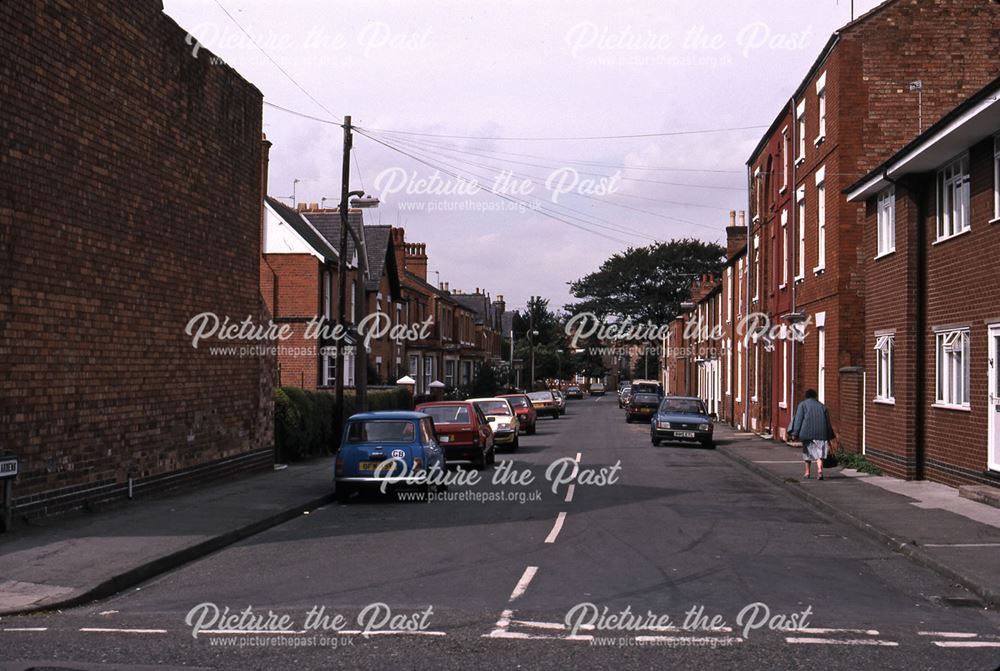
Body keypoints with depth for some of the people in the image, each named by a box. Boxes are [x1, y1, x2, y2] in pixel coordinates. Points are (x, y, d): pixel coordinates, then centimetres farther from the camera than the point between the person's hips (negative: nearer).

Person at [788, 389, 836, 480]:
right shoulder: (822, 406, 15)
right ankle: (820, 470, -26)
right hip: (821, 434, 2)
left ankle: (807, 473, 21)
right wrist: (829, 438, 19)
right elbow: (828, 422, 15)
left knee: (807, 452, 15)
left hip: (807, 432, -1)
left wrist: (794, 433, -8)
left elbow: (798, 419, -5)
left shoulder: (802, 404, 5)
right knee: (819, 453, -3)